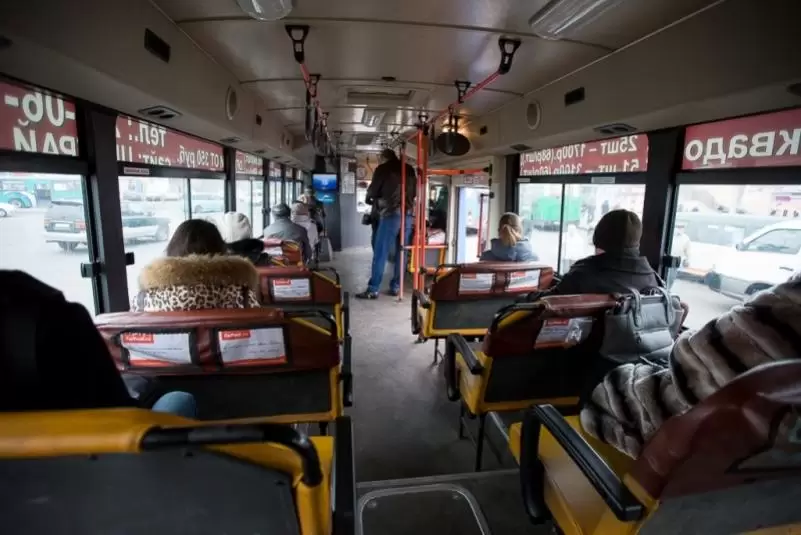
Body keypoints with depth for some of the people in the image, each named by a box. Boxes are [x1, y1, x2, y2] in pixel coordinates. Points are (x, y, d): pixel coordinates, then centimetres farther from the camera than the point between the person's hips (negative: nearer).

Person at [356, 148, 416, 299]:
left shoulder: (383, 169, 3)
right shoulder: (409, 169, 16)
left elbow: (372, 192, 8)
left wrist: (371, 197, 28)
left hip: (390, 214, -5)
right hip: (408, 215, 5)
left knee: (380, 253, -2)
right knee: (402, 252, 10)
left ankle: (373, 290, -1)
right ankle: (395, 287, 14)